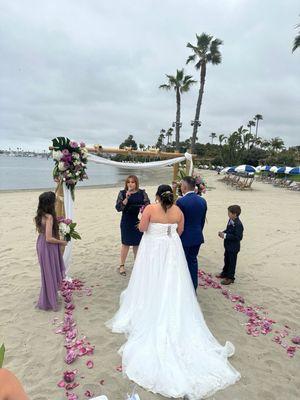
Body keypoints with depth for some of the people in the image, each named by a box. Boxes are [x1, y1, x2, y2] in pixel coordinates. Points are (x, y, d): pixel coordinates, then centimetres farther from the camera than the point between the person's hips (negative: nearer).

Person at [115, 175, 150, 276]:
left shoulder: (142, 193, 1)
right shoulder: (122, 193, -3)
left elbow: (148, 205, 3)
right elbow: (118, 207, -10)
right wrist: (126, 198, -22)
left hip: (139, 221, 2)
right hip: (126, 222, -2)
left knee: (137, 243, 12)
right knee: (125, 244, 3)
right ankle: (122, 265, 18)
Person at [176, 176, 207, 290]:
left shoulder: (181, 202, -20)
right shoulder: (202, 201, 0)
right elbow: (202, 220, 7)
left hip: (184, 238, -6)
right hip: (197, 237, 6)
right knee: (193, 260, 19)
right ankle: (193, 288, 29)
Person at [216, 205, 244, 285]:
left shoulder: (238, 224, -28)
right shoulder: (230, 221, 1)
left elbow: (238, 237, -30)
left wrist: (225, 236, -28)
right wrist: (223, 233, -3)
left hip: (233, 247, -9)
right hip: (228, 245, 9)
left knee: (232, 262, 7)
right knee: (226, 260, 24)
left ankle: (230, 278, 21)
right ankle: (225, 273, 42)